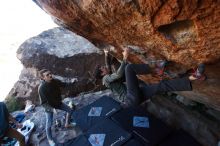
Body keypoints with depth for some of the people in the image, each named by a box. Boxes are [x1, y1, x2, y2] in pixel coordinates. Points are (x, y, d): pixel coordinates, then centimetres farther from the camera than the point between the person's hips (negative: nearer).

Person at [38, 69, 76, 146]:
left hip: (58, 103, 6)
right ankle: (50, 139, 27)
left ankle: (67, 124, 38)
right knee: (49, 124, 1)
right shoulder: (41, 88, -32)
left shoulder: (55, 81, -18)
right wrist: (52, 109, -40)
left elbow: (63, 84, 2)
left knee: (70, 110, 12)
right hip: (49, 106, -5)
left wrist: (72, 83, -16)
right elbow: (43, 103, -27)